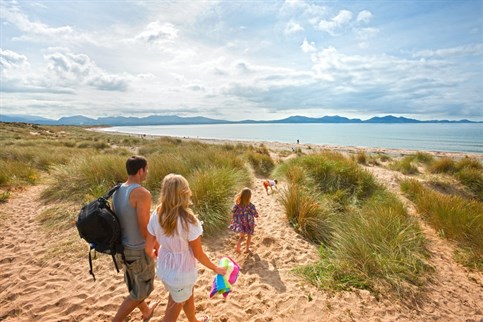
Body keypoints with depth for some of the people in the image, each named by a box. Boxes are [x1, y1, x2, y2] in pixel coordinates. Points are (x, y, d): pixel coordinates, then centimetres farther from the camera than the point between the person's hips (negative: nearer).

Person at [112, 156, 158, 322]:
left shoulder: (117, 191, -1)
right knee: (142, 290, 16)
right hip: (139, 250, -8)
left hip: (123, 247, 9)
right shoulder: (142, 193, -27)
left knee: (134, 285, 27)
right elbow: (145, 229, -24)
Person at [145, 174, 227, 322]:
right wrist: (216, 268, -2)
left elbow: (148, 249, -5)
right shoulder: (188, 221, -30)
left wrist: (154, 254, 19)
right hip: (180, 273, -5)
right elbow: (198, 254, -19)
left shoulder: (156, 215, -15)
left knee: (189, 296, 31)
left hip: (164, 269, 5)